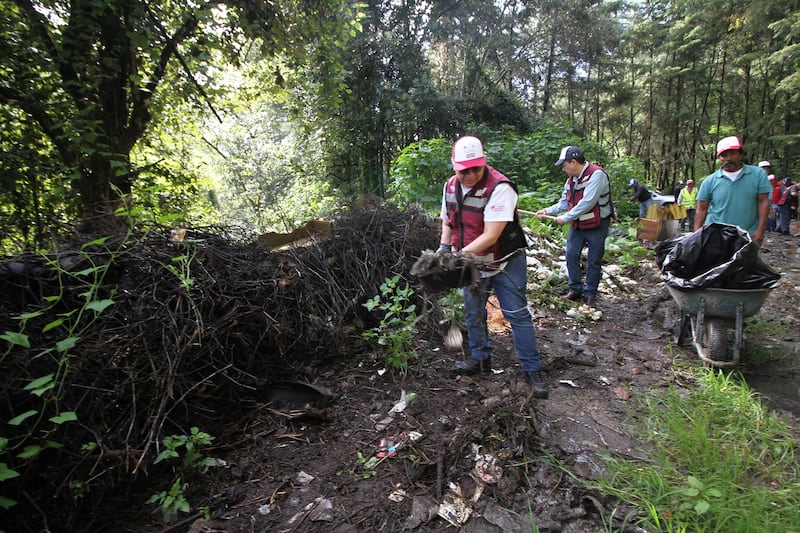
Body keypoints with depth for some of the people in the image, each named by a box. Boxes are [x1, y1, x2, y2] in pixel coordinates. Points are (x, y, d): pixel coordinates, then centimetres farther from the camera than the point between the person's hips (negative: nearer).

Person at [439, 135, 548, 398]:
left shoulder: (499, 187, -26)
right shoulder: (451, 186, -2)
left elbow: (491, 235, -29)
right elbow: (447, 220, 12)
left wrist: (460, 255, -29)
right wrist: (444, 247, -4)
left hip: (505, 262, -6)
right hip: (473, 263, 7)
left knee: (517, 314, -1)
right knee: (473, 313, 15)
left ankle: (532, 369, 12)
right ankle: (480, 359, 34)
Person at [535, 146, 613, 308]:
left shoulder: (596, 174, -21)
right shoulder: (571, 179, 6)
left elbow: (587, 202, -27)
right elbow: (564, 202, 12)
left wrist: (565, 218, -21)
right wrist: (547, 211, -2)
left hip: (597, 225, -7)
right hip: (577, 224, 7)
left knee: (594, 261, 3)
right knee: (571, 255, 5)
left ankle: (590, 294, 16)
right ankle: (575, 289, 19)